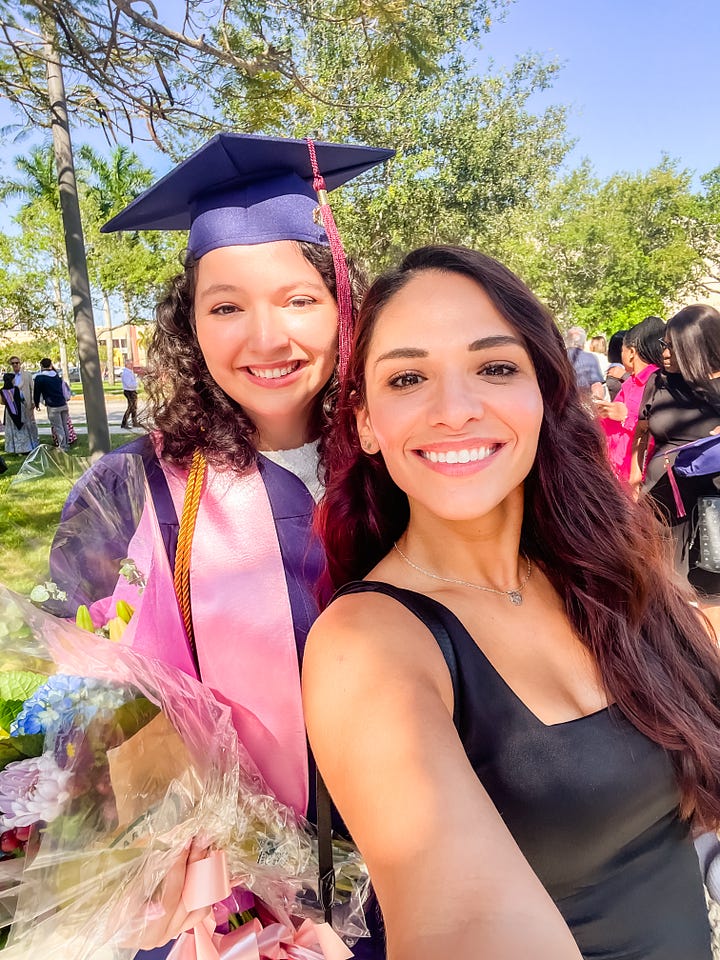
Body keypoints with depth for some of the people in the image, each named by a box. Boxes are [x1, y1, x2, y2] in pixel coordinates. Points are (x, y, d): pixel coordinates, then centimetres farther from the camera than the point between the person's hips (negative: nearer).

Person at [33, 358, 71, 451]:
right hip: (63, 404, 5)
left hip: (52, 406, -5)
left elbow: (36, 392, 1)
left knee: (58, 427, 1)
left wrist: (37, 404, 15)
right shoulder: (57, 375, 10)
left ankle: (63, 447, 4)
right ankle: (67, 444, 21)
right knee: (65, 425, 14)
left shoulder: (39, 377, -7)